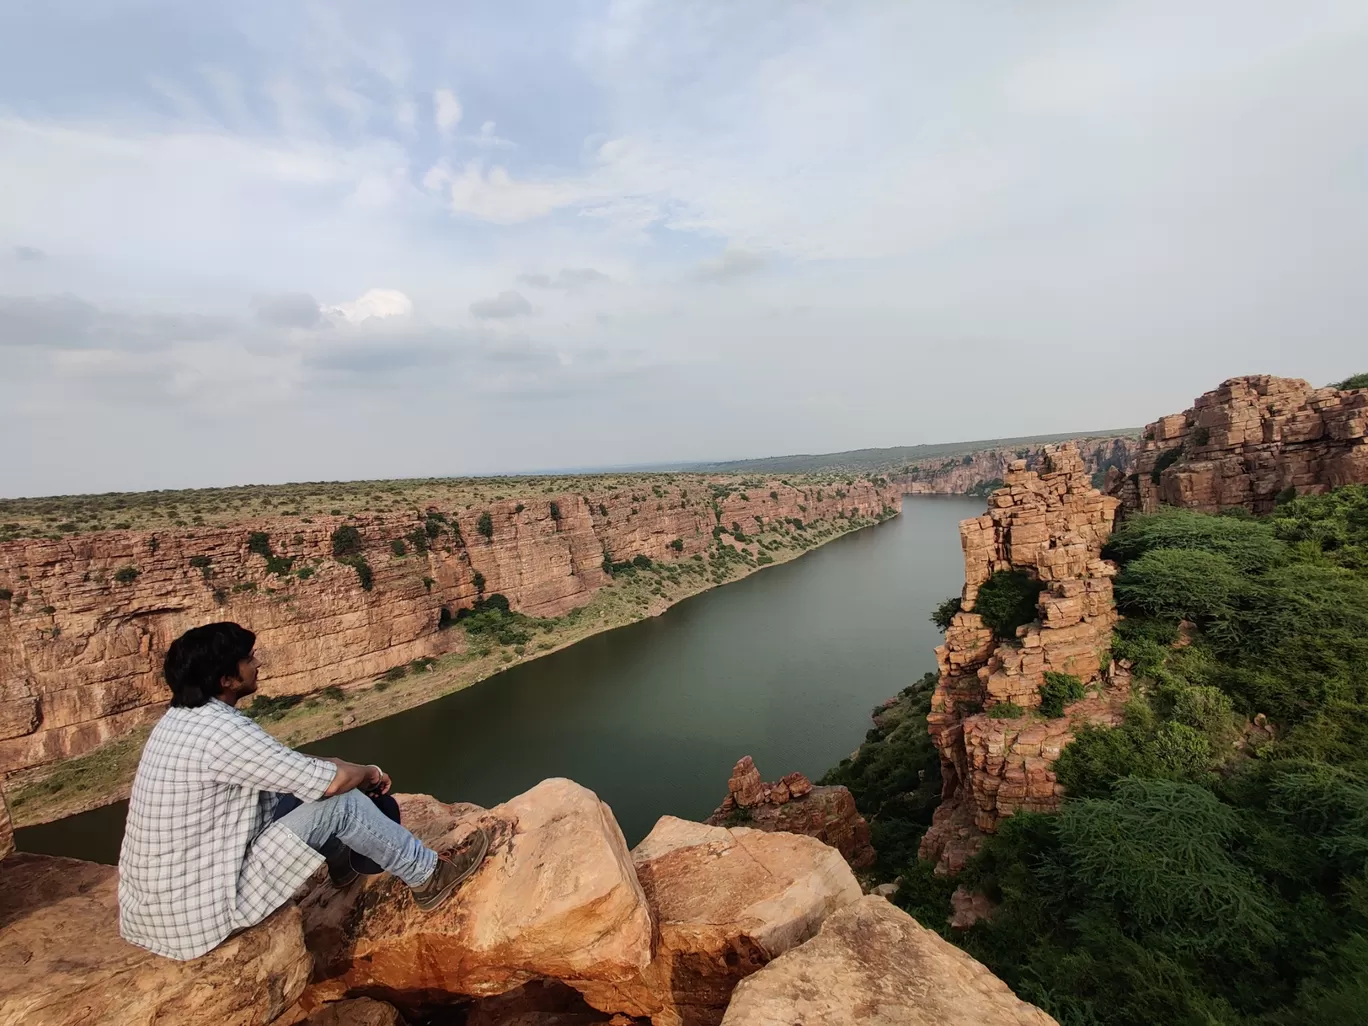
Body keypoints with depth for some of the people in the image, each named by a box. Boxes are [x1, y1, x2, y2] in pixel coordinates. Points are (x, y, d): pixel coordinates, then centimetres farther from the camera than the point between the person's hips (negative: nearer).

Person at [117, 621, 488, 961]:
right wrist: (370, 773, -3)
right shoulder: (221, 731, -28)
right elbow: (331, 781, -24)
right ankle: (428, 876, 4)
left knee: (302, 789, 12)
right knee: (341, 802, -13)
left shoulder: (182, 717, 2)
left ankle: (340, 859, 31)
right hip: (198, 908, -9)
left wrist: (331, 766, 10)